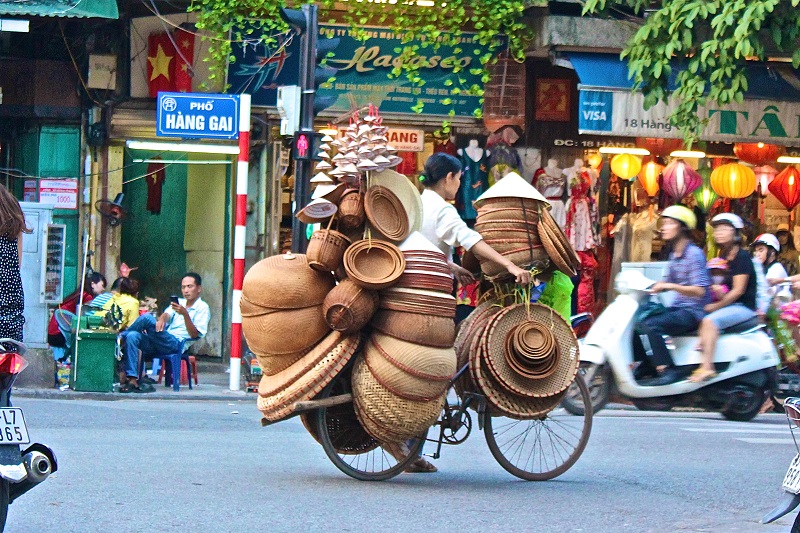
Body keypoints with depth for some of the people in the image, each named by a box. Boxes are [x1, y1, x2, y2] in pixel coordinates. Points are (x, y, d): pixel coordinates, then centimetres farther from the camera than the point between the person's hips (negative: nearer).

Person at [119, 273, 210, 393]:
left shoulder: (202, 308, 6)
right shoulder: (179, 302, 27)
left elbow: (194, 335, -7)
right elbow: (166, 314, 6)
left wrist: (185, 314, -21)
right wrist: (161, 320, -19)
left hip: (176, 344, -7)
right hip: (161, 344, 7)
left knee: (147, 317, -25)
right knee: (132, 336, -22)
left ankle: (122, 335, -1)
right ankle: (132, 380, -29)